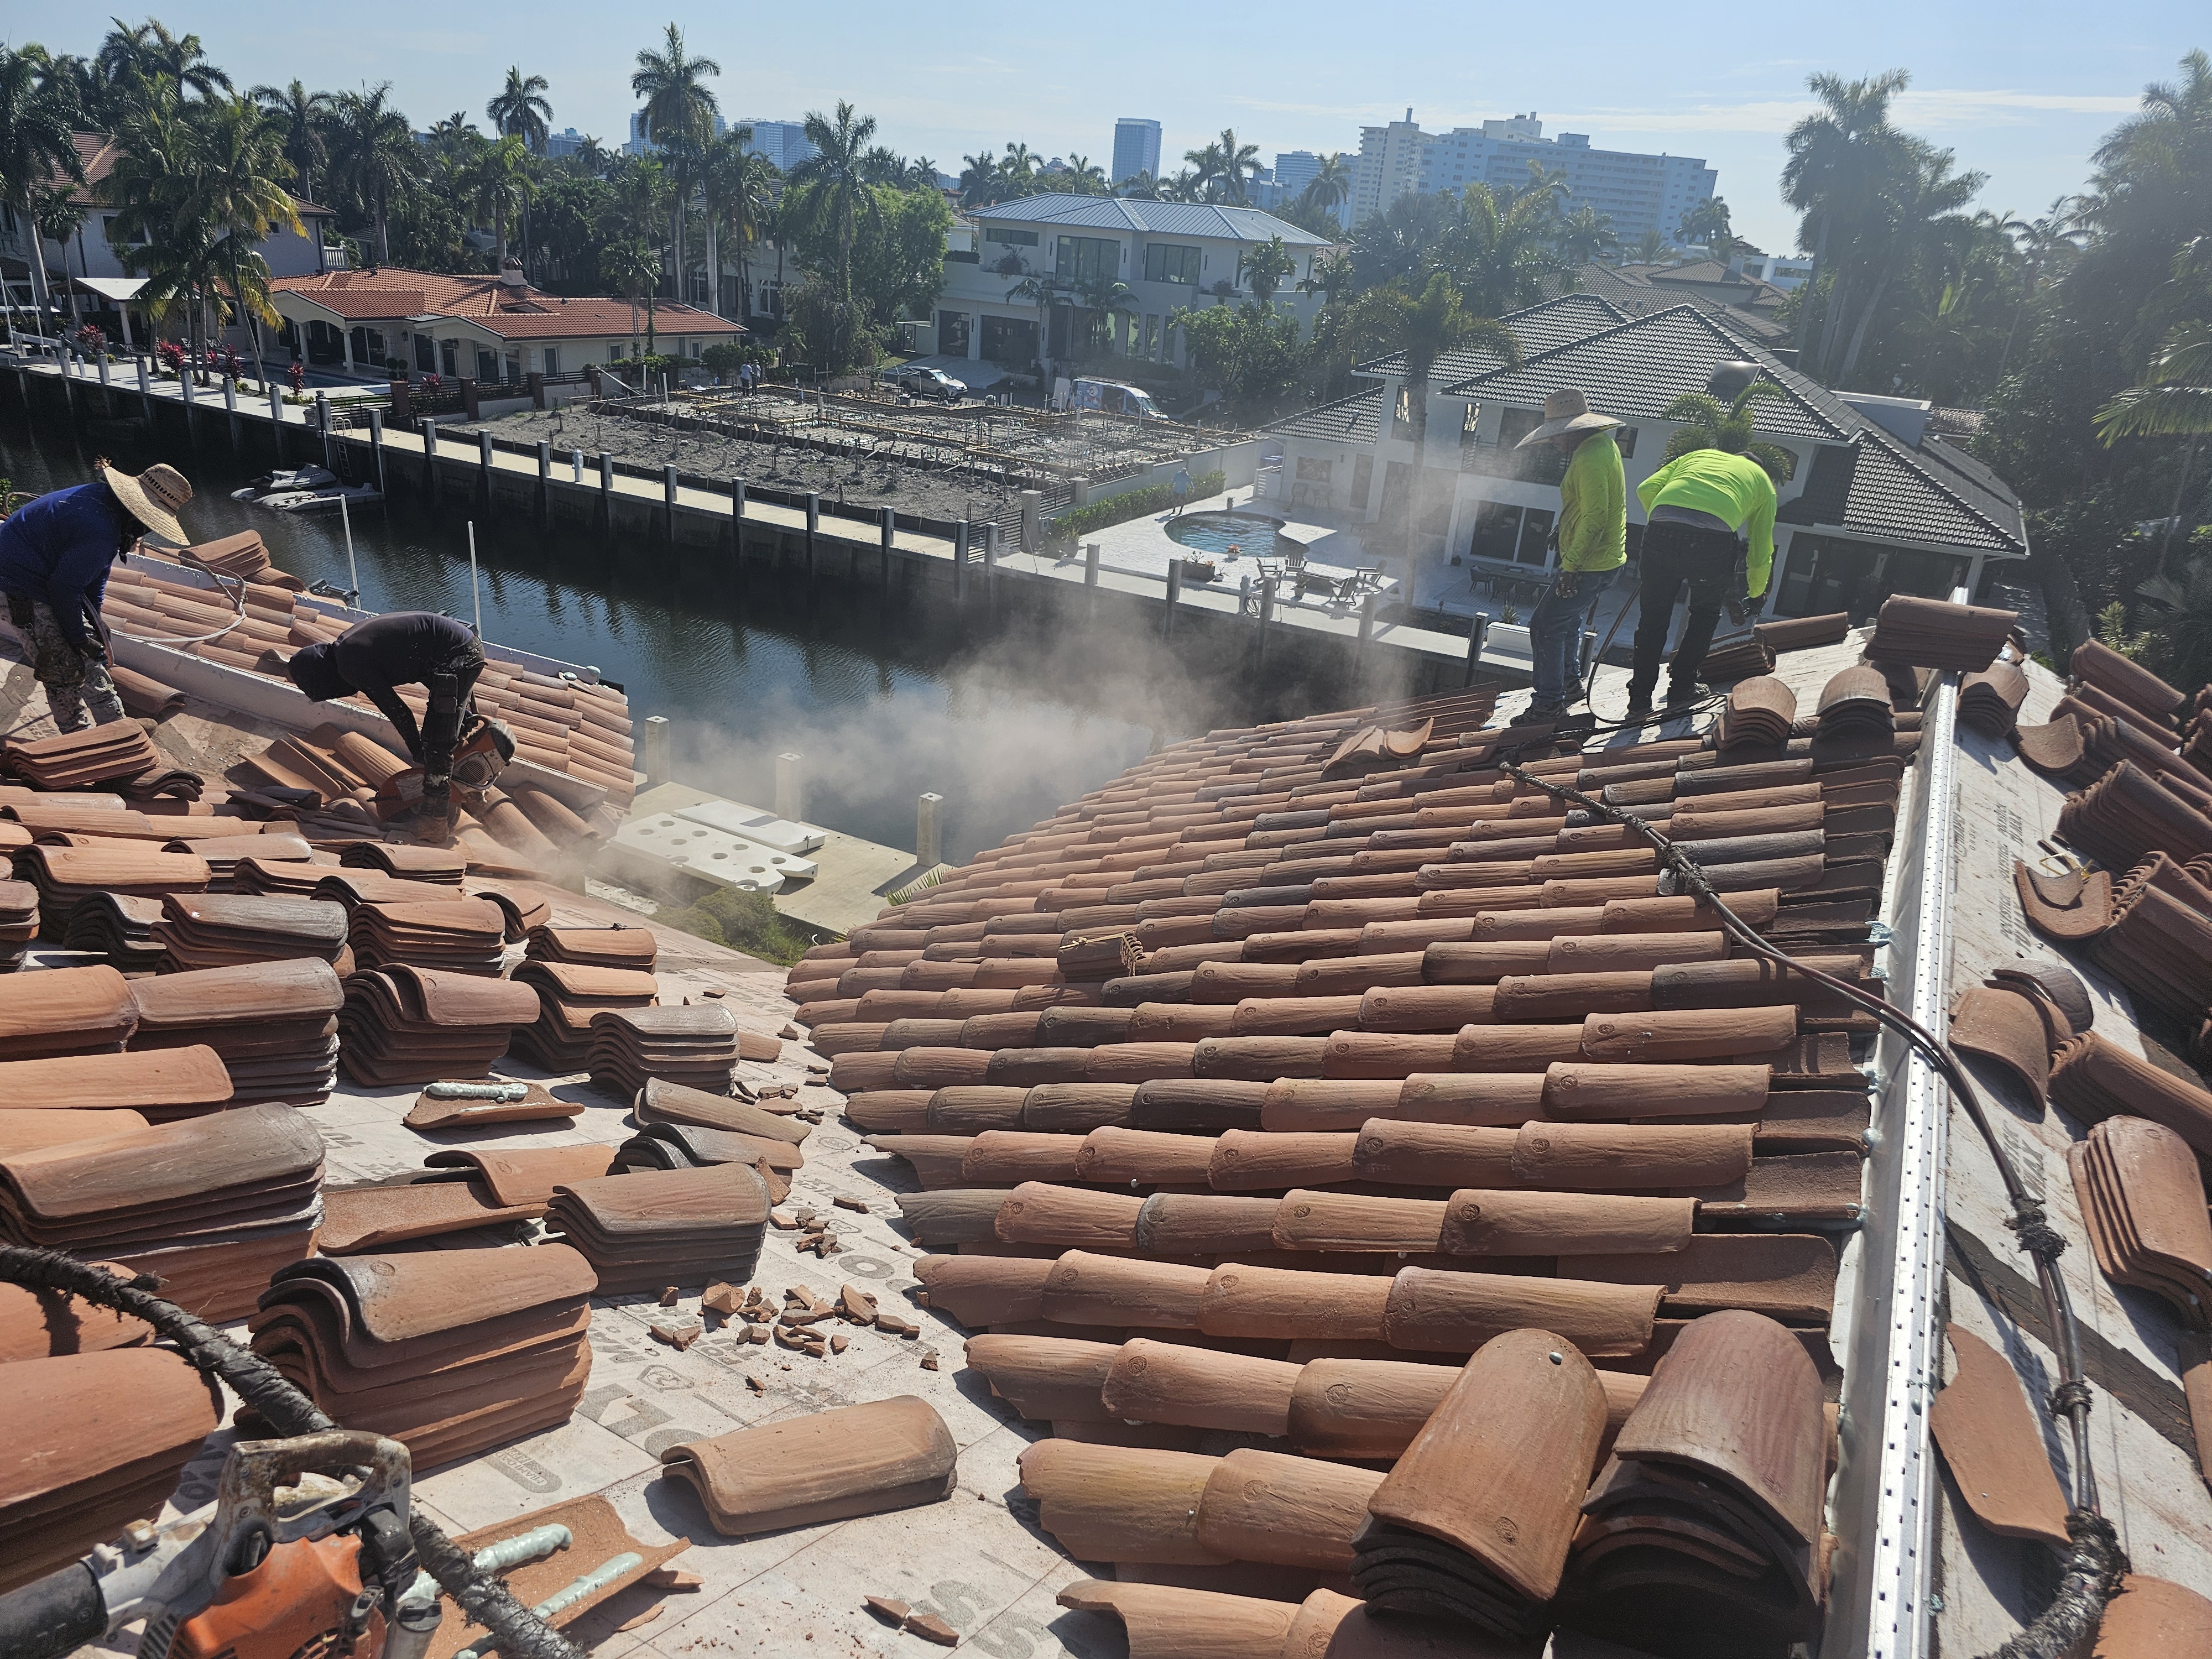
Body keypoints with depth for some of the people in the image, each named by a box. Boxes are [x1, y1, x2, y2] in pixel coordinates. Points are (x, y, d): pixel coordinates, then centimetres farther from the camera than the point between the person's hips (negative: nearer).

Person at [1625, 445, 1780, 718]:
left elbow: (1647, 489, 20)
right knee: (1705, 613, 23)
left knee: (1653, 617, 14)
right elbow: (1762, 551, 31)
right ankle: (1681, 688, 23)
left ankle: (1639, 700, 16)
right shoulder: (1763, 481, 31)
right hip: (1713, 539, -1)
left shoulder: (1698, 455, 36)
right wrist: (1754, 595, 45)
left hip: (1661, 529, 2)